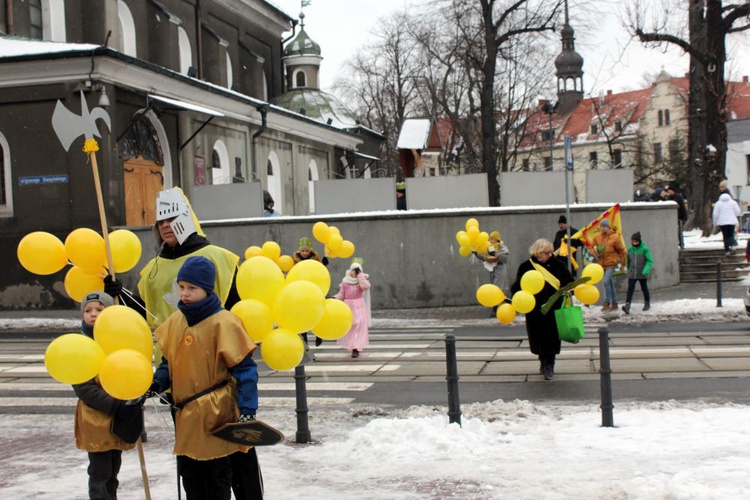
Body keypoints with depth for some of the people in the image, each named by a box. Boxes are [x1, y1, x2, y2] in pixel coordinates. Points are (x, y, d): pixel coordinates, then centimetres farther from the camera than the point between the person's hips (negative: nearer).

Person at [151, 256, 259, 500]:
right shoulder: (175, 320, 6)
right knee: (189, 474, 17)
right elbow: (169, 362, 16)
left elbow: (244, 369, -14)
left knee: (217, 479, 7)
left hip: (216, 415, -7)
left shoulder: (223, 322, -15)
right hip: (187, 415, 7)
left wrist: (247, 410, -20)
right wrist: (155, 384, -2)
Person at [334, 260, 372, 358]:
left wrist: (360, 274, -18)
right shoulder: (345, 280, 6)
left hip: (359, 306, -3)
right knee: (348, 327, 6)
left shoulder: (362, 280, 0)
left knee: (358, 326, -11)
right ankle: (351, 346, 21)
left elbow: (366, 286, -23)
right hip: (348, 305, 3)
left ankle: (356, 348, -15)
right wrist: (334, 298, -11)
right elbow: (341, 294, 8)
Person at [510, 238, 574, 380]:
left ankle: (549, 366, 11)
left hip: (554, 309, 0)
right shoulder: (526, 267, -4)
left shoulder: (557, 265, 1)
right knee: (539, 338, 8)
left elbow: (569, 281, 1)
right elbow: (518, 286, -6)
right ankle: (544, 363, 29)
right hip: (535, 310, 0)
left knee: (551, 338, 0)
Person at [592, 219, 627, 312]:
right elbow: (593, 248, 16)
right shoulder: (597, 237, 5)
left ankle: (607, 303, -7)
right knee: (610, 284, 14)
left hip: (611, 263, -5)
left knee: (606, 282, -17)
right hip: (602, 265, 5)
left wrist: (623, 264, 2)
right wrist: (596, 253, -8)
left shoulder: (615, 237, -7)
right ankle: (614, 304, 24)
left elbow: (621, 251, -1)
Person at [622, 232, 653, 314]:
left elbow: (650, 261, -14)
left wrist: (646, 270, -27)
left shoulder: (645, 249, -11)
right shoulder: (630, 249, 2)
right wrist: (629, 270, 22)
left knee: (644, 289, 15)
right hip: (632, 274, 2)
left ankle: (647, 304, 34)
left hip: (642, 274, -2)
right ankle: (627, 306, -20)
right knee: (630, 290, -10)